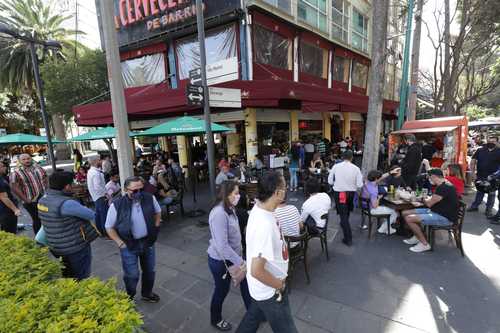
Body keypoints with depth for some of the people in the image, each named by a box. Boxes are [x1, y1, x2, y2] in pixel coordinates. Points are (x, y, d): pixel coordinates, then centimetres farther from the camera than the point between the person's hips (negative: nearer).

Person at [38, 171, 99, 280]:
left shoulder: (43, 199, -1)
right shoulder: (66, 204, -29)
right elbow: (90, 215, -19)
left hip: (55, 246, 8)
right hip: (75, 247, -8)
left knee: (67, 276, 26)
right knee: (81, 279, 9)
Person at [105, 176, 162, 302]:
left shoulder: (150, 198, -12)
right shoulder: (117, 205, -20)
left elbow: (158, 212, 9)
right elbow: (109, 227, -6)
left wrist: (155, 228, 3)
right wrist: (120, 243, -12)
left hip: (148, 242, 3)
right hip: (129, 245, -3)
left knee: (149, 271, 18)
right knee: (132, 275, 7)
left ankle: (147, 294, 44)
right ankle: (129, 298, 37)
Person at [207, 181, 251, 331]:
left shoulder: (230, 209, -1)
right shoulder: (219, 214, -31)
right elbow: (222, 246, -32)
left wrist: (239, 258, 14)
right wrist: (239, 261, -25)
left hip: (232, 256, 8)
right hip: (220, 260, -8)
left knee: (245, 282, 19)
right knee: (222, 290, 15)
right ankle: (216, 320, 43)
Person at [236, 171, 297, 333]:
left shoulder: (259, 207, -9)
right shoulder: (265, 225, -37)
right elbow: (256, 271, -35)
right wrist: (279, 285, -17)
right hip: (269, 291, -7)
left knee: (254, 316, 31)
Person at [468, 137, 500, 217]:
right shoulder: (480, 150, 2)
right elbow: (473, 161, 2)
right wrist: (473, 172, -5)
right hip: (480, 176, 1)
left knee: (491, 194, 8)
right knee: (479, 192, 14)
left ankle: (489, 209, 18)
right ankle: (475, 206, 25)